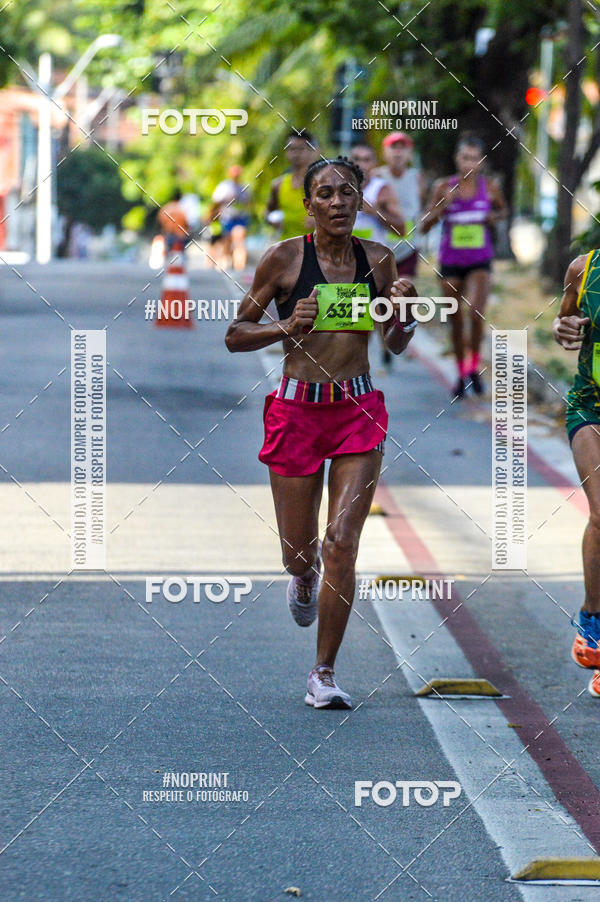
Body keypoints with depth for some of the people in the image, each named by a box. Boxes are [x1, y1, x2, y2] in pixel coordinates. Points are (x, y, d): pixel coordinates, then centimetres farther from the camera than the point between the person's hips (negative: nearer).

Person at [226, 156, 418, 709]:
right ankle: (304, 578, 46)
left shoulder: (377, 260, 5)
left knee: (341, 544, -8)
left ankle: (324, 675, 0)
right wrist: (288, 326, -15)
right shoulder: (285, 258, -3)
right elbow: (236, 335, 2)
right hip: (298, 410, -1)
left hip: (360, 413, 1)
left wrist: (405, 310, -6)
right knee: (299, 552, 6)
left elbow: (397, 345, 15)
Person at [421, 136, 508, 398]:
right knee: (456, 322, 8)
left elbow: (503, 210, 19)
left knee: (476, 314, -20)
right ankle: (461, 373, 27)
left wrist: (495, 217, -5)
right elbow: (424, 226, -4)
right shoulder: (444, 187, -4)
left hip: (480, 261, -1)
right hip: (451, 262, 1)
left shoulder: (490, 187, -2)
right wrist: (443, 206, -20)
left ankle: (475, 364, 3)